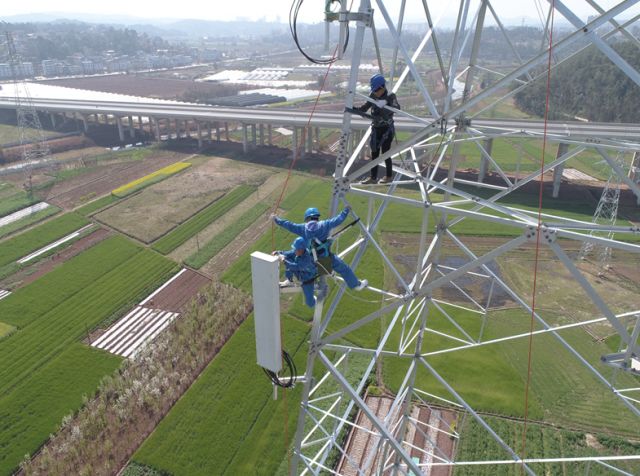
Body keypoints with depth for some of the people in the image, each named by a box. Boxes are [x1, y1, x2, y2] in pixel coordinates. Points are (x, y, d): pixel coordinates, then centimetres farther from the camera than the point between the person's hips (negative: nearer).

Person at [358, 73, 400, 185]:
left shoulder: (390, 97, -12)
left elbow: (397, 108, -28)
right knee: (374, 153, 6)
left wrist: (381, 110, -39)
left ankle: (389, 176, 15)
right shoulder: (373, 96, 3)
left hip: (387, 129, -6)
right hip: (376, 128, 6)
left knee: (385, 153, -1)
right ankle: (373, 177, 13)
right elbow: (364, 108, 2)